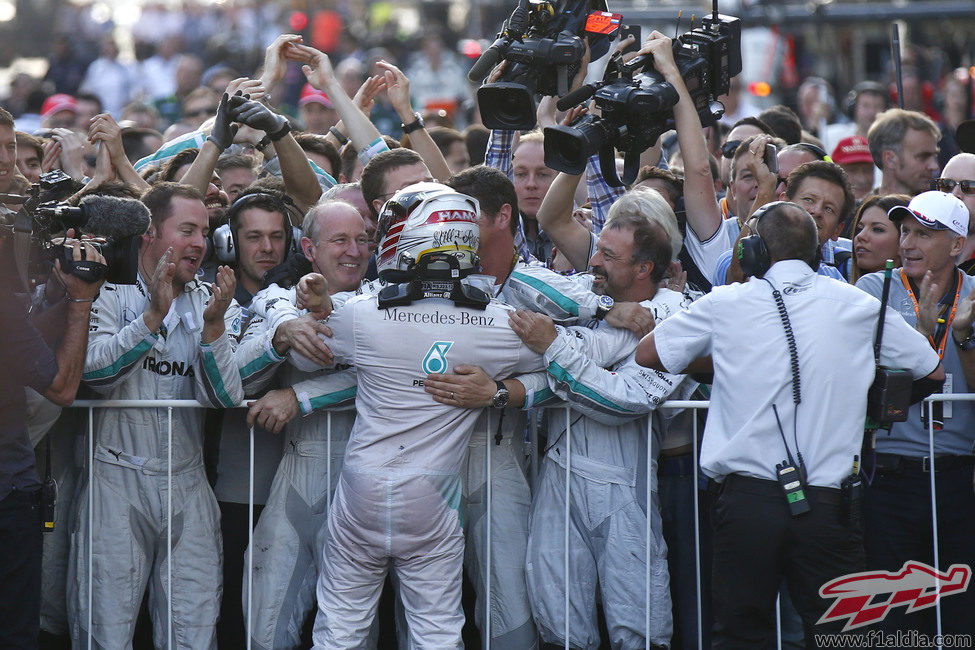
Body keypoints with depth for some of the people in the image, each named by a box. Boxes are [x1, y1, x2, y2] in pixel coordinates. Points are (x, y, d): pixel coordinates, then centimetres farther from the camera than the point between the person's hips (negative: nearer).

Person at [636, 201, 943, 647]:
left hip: (748, 501, 0)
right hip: (829, 504, 0)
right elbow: (933, 371, 18)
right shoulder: (858, 305, 6)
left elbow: (647, 354, 15)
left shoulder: (726, 304, 3)